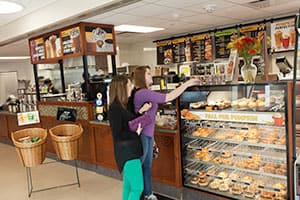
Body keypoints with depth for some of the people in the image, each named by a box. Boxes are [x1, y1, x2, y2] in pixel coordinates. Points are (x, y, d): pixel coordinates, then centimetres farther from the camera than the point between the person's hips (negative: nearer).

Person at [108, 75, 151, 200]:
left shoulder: (122, 106, 8)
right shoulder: (115, 108, -19)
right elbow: (117, 134, -22)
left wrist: (141, 111, 8)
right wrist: (136, 133, -12)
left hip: (130, 150, 9)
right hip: (126, 152, -9)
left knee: (128, 185, 19)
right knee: (138, 187, -4)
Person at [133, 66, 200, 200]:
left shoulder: (144, 93, 11)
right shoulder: (143, 93, -22)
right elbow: (169, 97, -26)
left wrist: (151, 136, 20)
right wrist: (187, 84, -19)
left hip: (148, 135, 10)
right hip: (141, 135, -10)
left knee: (147, 166, 18)